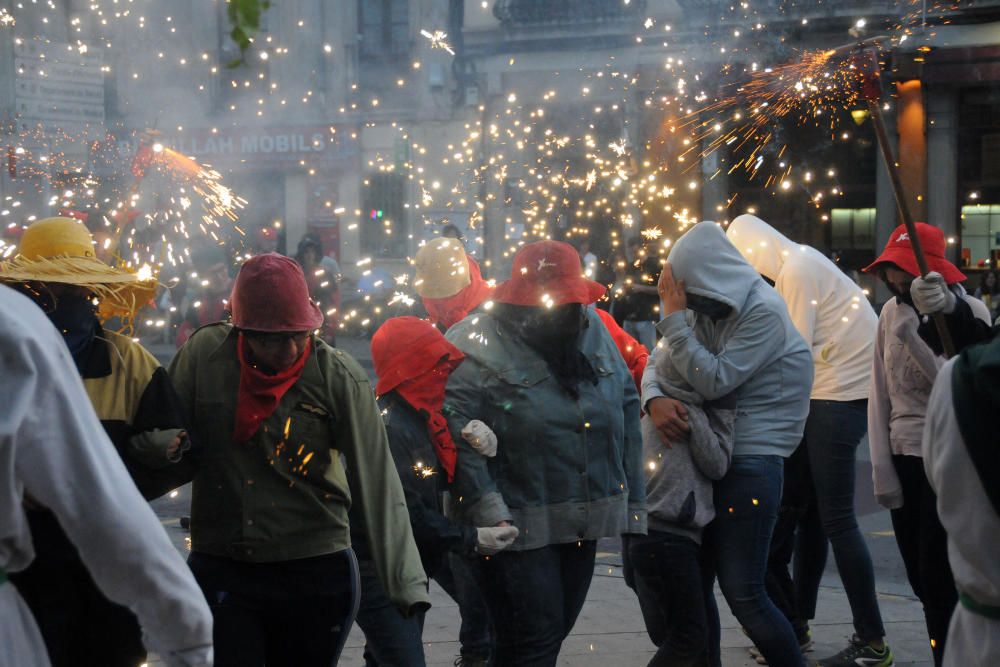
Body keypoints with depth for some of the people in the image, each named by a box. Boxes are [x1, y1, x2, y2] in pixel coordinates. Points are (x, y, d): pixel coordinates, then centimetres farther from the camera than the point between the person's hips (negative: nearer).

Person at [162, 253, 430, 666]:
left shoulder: (338, 377, -8)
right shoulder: (204, 356, -4)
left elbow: (377, 483, -12)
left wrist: (407, 584, -18)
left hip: (317, 573, -1)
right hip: (220, 572, 1)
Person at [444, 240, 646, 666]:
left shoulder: (592, 332, 7)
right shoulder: (477, 347, -13)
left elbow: (626, 407, 14)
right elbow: (456, 435, -20)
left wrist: (632, 499, 11)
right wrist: (488, 510, -26)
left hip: (584, 523, 7)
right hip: (518, 529, -7)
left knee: (553, 632, 15)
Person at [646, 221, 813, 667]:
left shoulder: (764, 312, -13)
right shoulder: (704, 309, 8)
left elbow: (715, 381, -20)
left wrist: (673, 318, -16)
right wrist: (654, 401, -17)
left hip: (750, 465, -7)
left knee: (743, 594, -7)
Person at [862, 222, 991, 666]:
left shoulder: (970, 313, -9)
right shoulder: (892, 311, 6)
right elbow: (880, 396, 6)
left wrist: (913, 337, -26)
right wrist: (882, 469, 2)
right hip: (904, 458, 6)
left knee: (939, 577, -7)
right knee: (920, 578, 9)